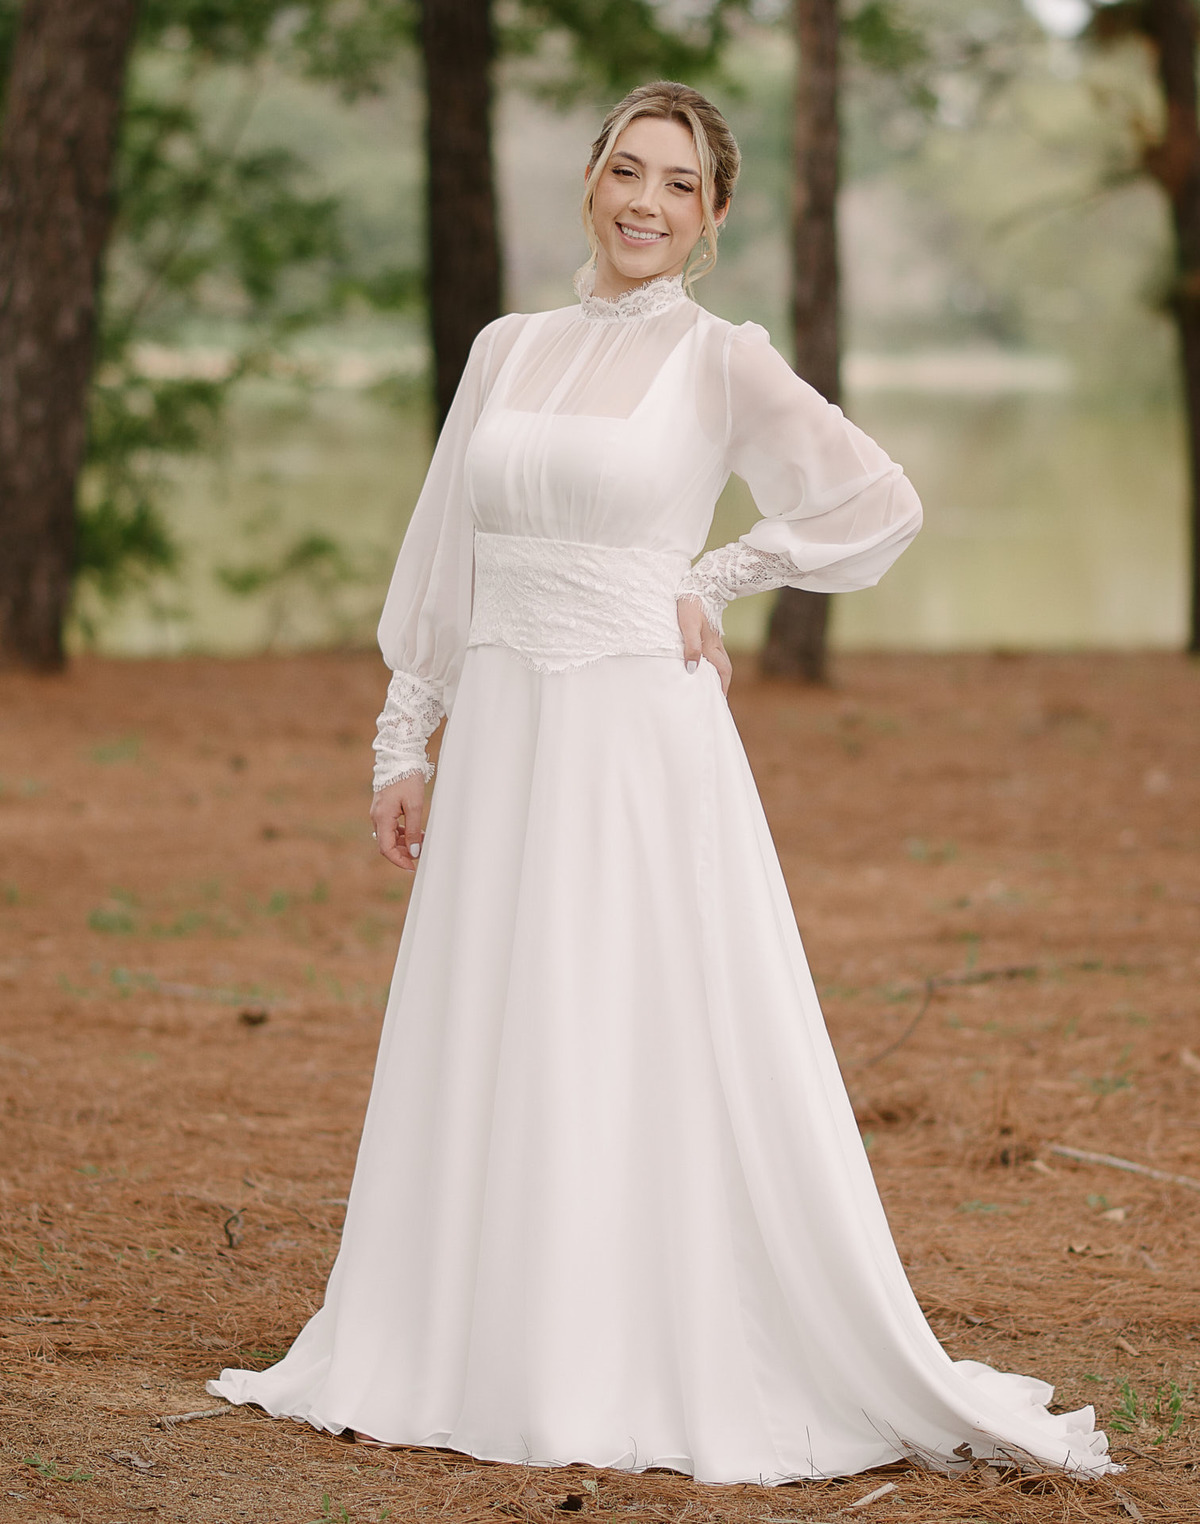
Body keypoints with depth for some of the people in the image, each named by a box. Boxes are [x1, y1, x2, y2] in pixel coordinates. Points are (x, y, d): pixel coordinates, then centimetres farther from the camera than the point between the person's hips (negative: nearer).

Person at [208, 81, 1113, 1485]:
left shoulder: (722, 363, -2)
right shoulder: (505, 349, 11)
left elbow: (880, 505, -4)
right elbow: (444, 557, 14)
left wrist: (712, 583, -3)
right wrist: (404, 746, 11)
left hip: (645, 744, -5)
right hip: (502, 748, 5)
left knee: (671, 1066, -2)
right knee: (485, 1068, 9)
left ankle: (703, 1379, 7)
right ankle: (468, 1363, 20)